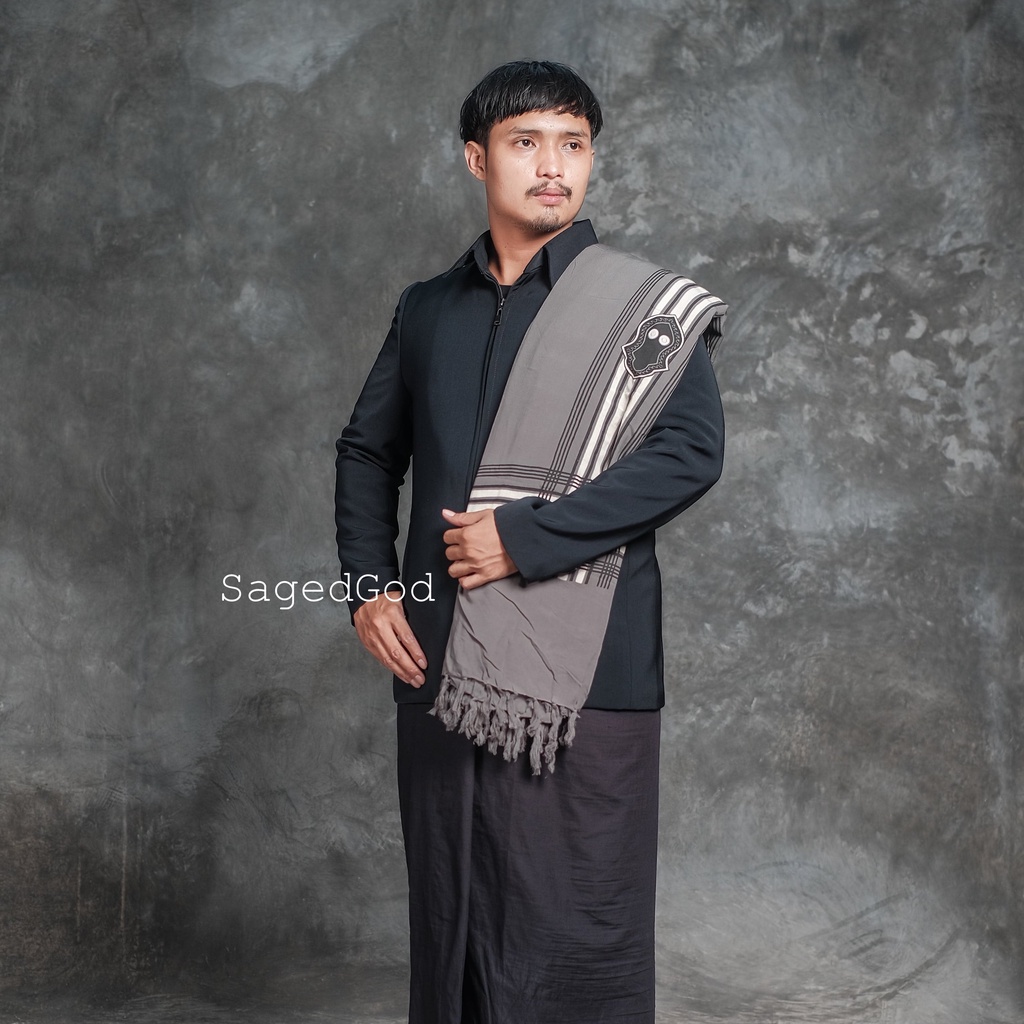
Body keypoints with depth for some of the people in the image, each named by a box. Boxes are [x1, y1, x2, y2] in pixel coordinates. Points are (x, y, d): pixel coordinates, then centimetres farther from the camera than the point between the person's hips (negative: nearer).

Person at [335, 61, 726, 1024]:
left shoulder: (644, 307, 0)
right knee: (449, 918, 13)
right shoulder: (428, 309, 14)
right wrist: (367, 584, 7)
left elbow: (690, 451, -12)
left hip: (581, 670, -4)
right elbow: (368, 450, 21)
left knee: (575, 937, -2)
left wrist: (524, 537, -16)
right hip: (439, 664, 5)